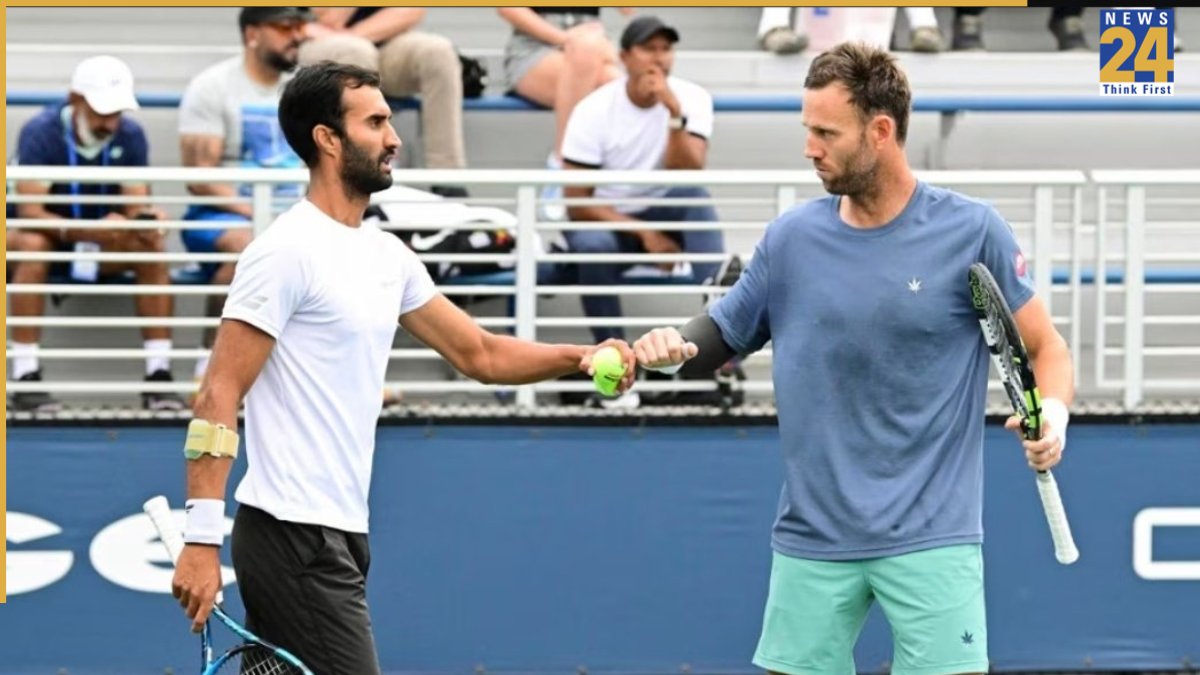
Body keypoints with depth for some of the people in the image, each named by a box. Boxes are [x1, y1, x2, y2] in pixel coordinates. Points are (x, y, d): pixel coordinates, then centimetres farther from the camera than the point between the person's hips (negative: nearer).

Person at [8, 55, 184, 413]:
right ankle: (26, 377, -39)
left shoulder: (130, 135, -6)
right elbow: (30, 210, -27)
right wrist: (88, 231, -43)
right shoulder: (41, 132, -18)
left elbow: (136, 204, -9)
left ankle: (159, 374, -25)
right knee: (33, 246, -38)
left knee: (153, 246, -24)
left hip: (103, 241, 4)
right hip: (48, 234, -4)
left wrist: (146, 220, -36)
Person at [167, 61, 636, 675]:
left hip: (339, 535, 9)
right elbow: (218, 398, -16)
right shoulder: (287, 251, -12)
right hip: (294, 534, -9)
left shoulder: (387, 256, 14)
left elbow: (478, 353, 22)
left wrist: (578, 358, 5)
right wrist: (201, 539, -22)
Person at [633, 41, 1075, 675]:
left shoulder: (971, 231, -5)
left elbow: (1044, 345, 2)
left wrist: (1052, 410, -19)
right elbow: (722, 335, 15)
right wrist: (678, 345, -7)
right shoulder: (791, 238, 4)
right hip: (811, 542, 3)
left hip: (930, 536, -3)